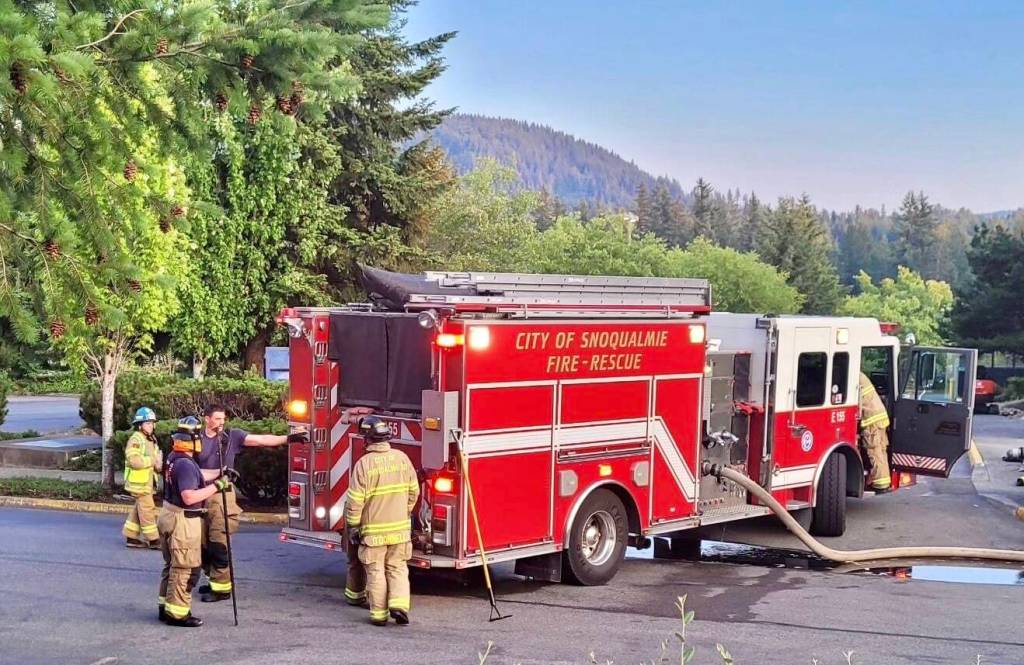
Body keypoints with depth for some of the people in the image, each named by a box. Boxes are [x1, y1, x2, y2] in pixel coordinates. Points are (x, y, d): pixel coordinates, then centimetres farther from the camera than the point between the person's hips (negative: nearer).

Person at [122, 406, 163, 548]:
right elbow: (134, 460, -26)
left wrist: (158, 465, 0)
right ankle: (153, 540, -3)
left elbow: (155, 462, 23)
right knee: (148, 510, -7)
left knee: (139, 510, 14)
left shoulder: (151, 440, 17)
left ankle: (131, 537, 22)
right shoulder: (135, 439, -14)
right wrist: (153, 460, -18)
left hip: (147, 482, 9)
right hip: (139, 482, -9)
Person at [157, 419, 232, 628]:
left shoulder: (174, 458, 8)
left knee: (172, 565, 20)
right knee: (186, 568, -2)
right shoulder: (186, 464, -24)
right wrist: (216, 486, -27)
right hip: (183, 521, -10)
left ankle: (166, 606, 27)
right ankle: (177, 613, 1)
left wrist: (219, 474, 22)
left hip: (169, 516, 10)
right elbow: (189, 497, -32)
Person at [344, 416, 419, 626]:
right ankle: (399, 604, 0)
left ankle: (379, 613, 10)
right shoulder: (402, 458, -2)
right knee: (397, 567, 14)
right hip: (400, 528, 3)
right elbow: (414, 491, 6)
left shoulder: (364, 463, -14)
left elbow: (355, 501, -14)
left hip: (374, 530, -3)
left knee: (375, 571, 7)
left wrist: (352, 526, -2)